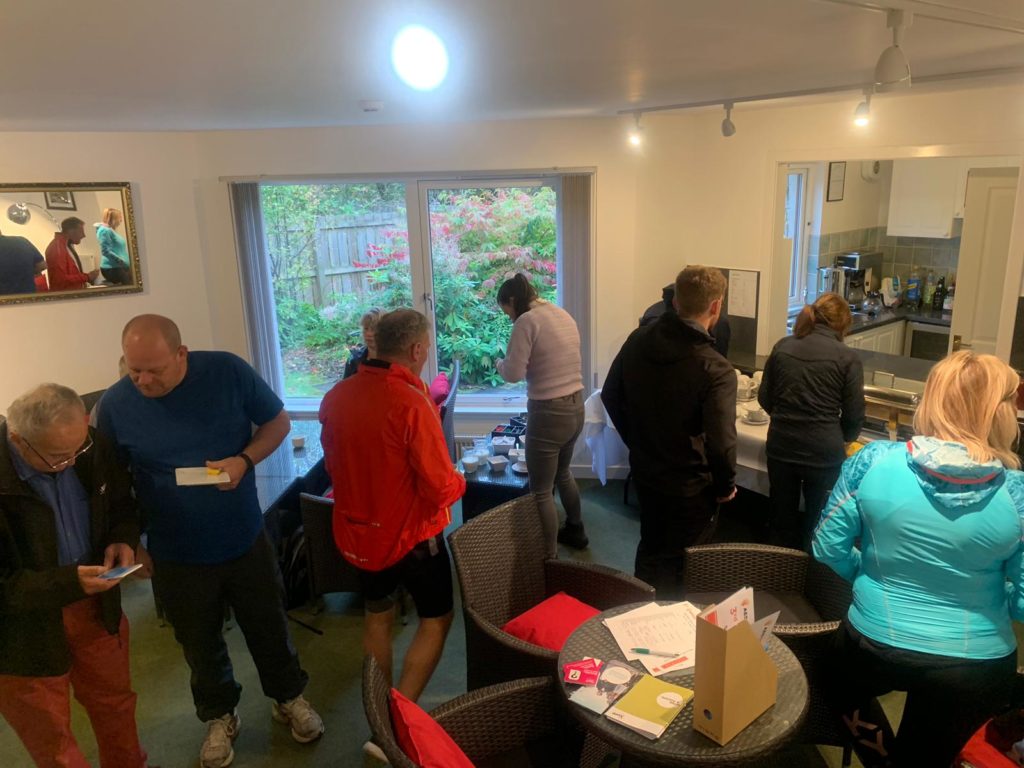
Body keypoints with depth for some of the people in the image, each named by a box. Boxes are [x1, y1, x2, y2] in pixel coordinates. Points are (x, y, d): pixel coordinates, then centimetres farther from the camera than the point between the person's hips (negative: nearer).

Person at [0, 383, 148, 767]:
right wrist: (69, 582, -32)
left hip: (95, 604, 5)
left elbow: (122, 504, 6)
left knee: (115, 703, 24)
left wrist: (123, 540, -14)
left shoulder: (91, 448, -12)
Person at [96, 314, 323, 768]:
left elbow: (278, 422, -4)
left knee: (269, 627, 18)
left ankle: (289, 698, 44)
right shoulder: (115, 404, -13)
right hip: (176, 555, 0)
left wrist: (245, 460, -21)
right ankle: (220, 717, 45)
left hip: (246, 541, 0)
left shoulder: (229, 372, -16)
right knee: (200, 645, 19)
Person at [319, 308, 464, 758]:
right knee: (436, 620, 14)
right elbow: (440, 488, -23)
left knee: (377, 615, 24)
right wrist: (459, 482, -2)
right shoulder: (411, 403, -26)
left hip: (356, 529, 6)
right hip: (410, 533, -6)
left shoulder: (336, 396, -5)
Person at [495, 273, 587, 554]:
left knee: (541, 491, 5)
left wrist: (499, 363, 2)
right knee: (563, 473, 30)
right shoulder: (563, 314, 10)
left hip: (549, 413, -9)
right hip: (576, 407, 9)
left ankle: (549, 557, 15)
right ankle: (575, 531, 47)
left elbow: (513, 373, -17)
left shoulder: (527, 321, -14)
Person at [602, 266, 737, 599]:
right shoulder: (715, 370, -26)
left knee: (649, 548, 27)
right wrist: (725, 486, -9)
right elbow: (720, 443, -29)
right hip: (690, 487, -6)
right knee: (678, 570, 15)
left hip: (645, 472, 6)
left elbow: (611, 396, 4)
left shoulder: (638, 340, -7)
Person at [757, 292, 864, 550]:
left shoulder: (783, 347, 3)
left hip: (781, 445, 3)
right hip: (823, 451, -3)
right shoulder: (848, 358, -6)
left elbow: (765, 398, 7)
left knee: (782, 518, 18)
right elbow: (854, 415, -3)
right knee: (817, 523, 14)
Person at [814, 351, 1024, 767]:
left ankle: (862, 726, 15)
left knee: (841, 686, 34)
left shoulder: (873, 461, -16)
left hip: (873, 646, 0)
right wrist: (984, 597, 11)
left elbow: (828, 548, -7)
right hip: (975, 666, 0)